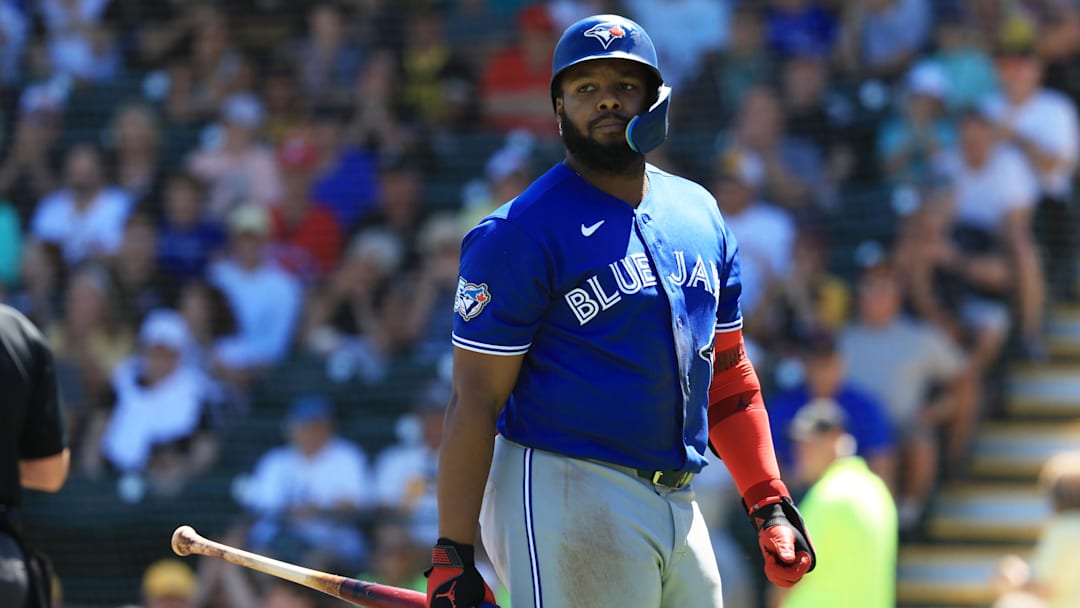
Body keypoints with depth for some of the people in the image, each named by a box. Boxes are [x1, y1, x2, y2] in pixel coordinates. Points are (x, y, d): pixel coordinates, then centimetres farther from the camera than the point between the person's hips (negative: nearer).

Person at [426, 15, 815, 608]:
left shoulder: (700, 214, 14)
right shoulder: (520, 233, -7)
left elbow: (727, 374, 21)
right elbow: (474, 401, -11)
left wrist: (769, 504, 13)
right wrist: (452, 557, -16)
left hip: (678, 508, 7)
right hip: (565, 497, -7)